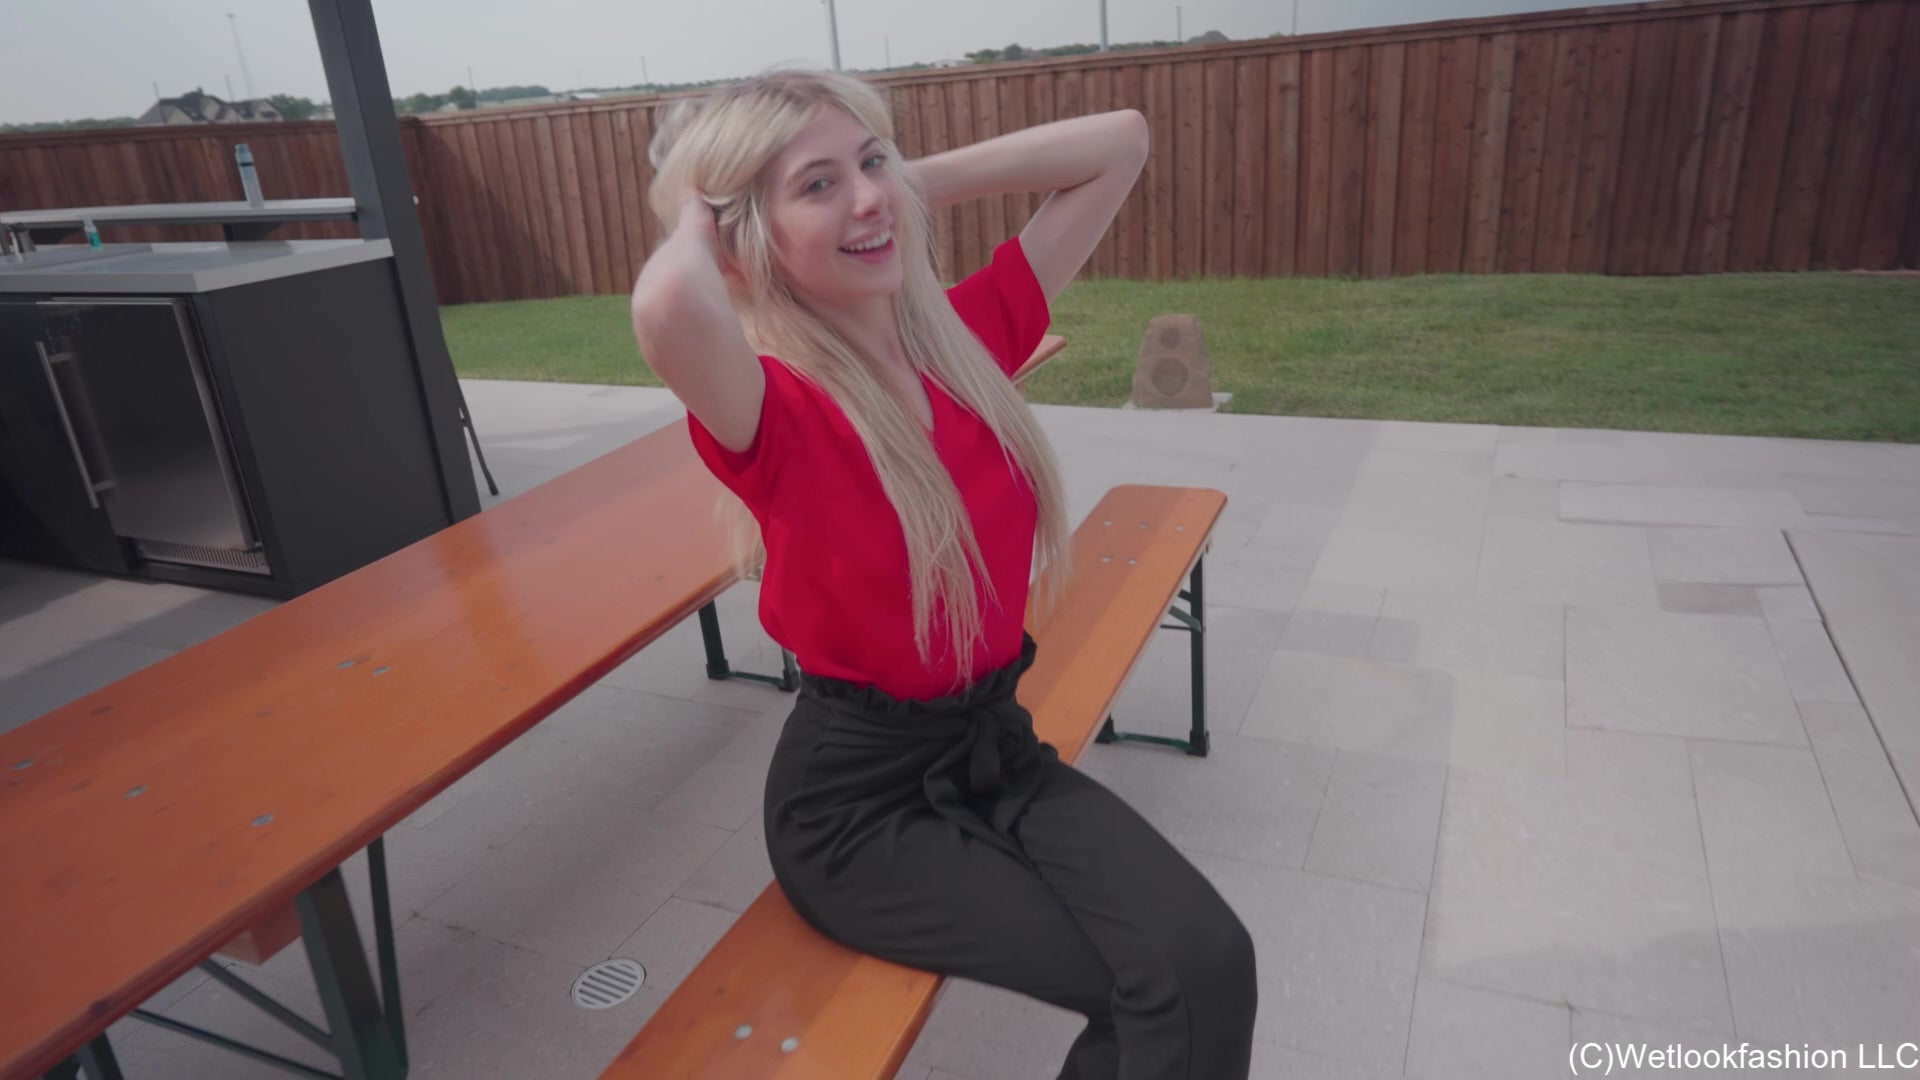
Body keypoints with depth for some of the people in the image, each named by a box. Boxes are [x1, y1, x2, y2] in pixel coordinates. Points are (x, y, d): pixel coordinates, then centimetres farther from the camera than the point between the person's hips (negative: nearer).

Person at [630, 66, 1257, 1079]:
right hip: (857, 794, -5)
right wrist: (694, 227, -20)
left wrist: (919, 181, -2)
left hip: (998, 746, 5)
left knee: (1213, 960, -15)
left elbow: (1118, 141, 2)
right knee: (1166, 994, -11)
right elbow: (668, 309, -44)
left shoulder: (968, 332, -2)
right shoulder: (771, 410, -19)